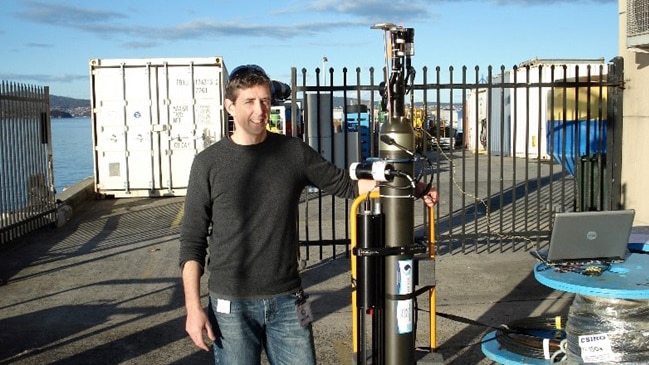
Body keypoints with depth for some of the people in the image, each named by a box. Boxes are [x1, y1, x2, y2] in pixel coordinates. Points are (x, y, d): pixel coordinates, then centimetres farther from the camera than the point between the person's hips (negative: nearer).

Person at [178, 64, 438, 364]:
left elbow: (344, 185, 10)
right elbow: (192, 241, -1)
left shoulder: (294, 152, 2)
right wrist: (193, 307, -7)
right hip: (231, 305, -2)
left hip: (287, 300, 2)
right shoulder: (208, 163, -3)